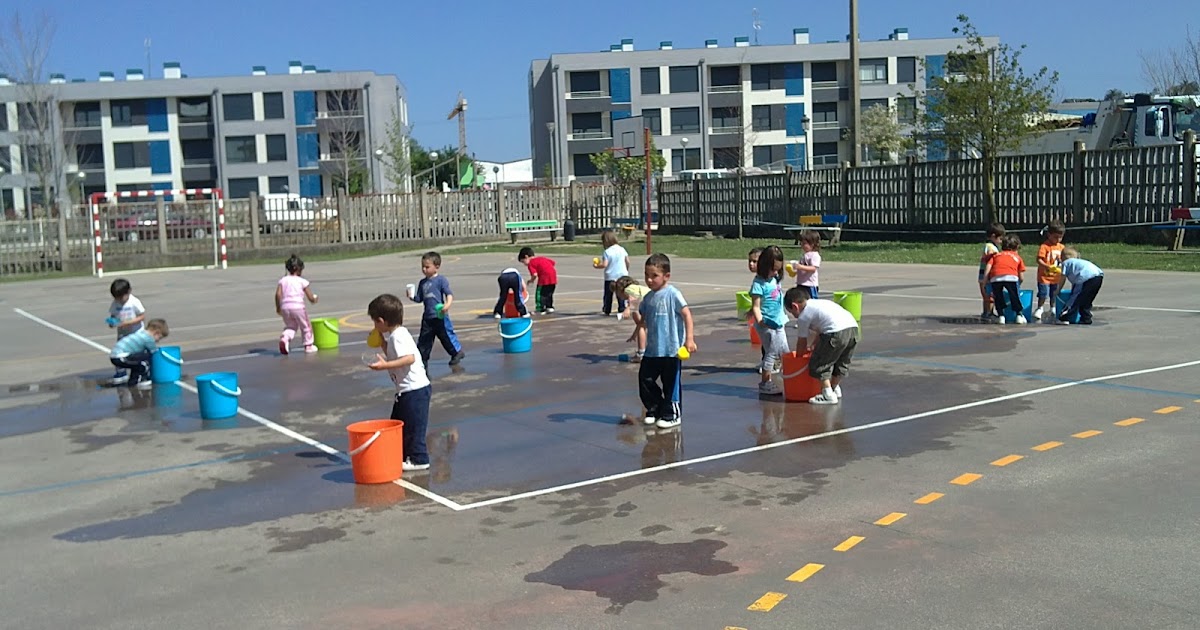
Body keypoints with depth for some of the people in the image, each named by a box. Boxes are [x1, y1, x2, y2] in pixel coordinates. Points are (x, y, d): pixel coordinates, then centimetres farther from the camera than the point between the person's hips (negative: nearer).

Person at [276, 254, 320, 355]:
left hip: (285, 307, 3)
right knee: (306, 326, 18)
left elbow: (278, 294, -1)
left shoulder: (283, 280, 11)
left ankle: (284, 338, -7)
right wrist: (314, 299, 24)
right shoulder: (302, 281, 3)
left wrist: (278, 308, 10)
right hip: (298, 306, -3)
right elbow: (311, 298, 1)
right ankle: (308, 345, 26)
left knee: (290, 326, 22)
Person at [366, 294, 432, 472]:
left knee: (413, 425, -3)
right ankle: (404, 456, 30)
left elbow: (409, 358, -31)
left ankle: (418, 459, 6)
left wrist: (385, 365, -35)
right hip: (407, 389, 11)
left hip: (415, 389, -11)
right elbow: (394, 357, 22)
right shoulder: (394, 335, 13)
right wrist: (382, 342, 16)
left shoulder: (398, 336, -19)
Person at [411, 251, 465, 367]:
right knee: (424, 339, 9)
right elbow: (419, 298, 16)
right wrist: (412, 297, -5)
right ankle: (422, 359, 18)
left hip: (440, 315, -6)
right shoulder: (422, 282, 13)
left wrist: (447, 304, -31)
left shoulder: (441, 280, -7)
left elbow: (449, 293, -14)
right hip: (427, 317, 6)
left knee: (446, 335, 2)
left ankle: (458, 352, 21)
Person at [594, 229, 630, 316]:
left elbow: (604, 264, -18)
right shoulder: (622, 249, 2)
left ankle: (607, 311, 11)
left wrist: (596, 266, -1)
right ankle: (622, 309, 6)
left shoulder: (607, 252, -12)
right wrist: (627, 270, 21)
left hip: (610, 277, -3)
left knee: (608, 294, 8)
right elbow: (627, 261, 4)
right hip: (622, 275, 3)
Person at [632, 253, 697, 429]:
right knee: (645, 380, 9)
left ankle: (672, 415, 16)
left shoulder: (672, 294, -12)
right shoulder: (648, 297, 9)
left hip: (671, 350, -7)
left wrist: (689, 338, -20)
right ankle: (654, 410, 25)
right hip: (652, 349, 7)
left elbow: (687, 314, -15)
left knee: (671, 383, 3)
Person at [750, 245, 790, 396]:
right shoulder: (759, 283, -15)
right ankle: (765, 384, 4)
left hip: (778, 322, 9)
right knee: (771, 353, -5)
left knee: (784, 353, 12)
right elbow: (755, 307, -17)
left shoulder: (774, 279, 9)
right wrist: (760, 323, -25)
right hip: (767, 324, -9)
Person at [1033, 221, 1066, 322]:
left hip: (1056, 276, 6)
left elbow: (1063, 259, 14)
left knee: (1054, 294, 15)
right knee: (1043, 293, -6)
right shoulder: (1044, 246, -13)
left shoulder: (1061, 247, 7)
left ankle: (1053, 309, 31)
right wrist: (1048, 267, -32)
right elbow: (1039, 260, -19)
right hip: (1044, 275, -6)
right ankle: (1040, 308, 13)